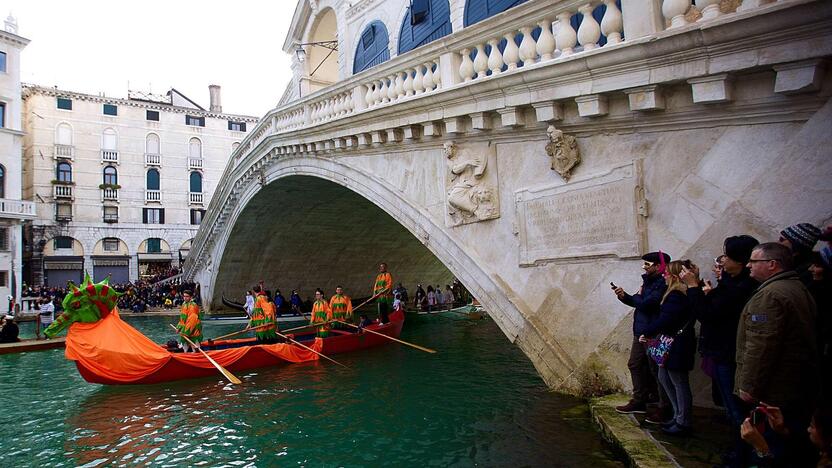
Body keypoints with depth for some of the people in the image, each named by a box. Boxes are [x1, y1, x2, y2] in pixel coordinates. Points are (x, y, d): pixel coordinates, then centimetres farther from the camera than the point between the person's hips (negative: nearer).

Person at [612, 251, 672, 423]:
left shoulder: (663, 285, -18)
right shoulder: (648, 281, 12)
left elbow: (645, 304, -26)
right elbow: (636, 302, 14)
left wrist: (637, 295, -8)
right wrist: (624, 296, -3)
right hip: (640, 332, 10)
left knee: (657, 371, -1)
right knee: (635, 365, 15)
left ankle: (664, 409, 11)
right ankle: (639, 401, 27)